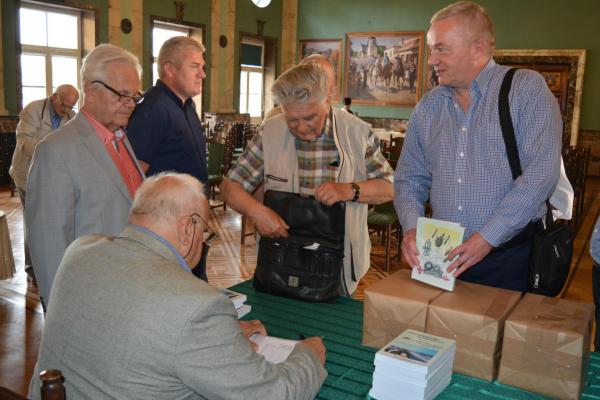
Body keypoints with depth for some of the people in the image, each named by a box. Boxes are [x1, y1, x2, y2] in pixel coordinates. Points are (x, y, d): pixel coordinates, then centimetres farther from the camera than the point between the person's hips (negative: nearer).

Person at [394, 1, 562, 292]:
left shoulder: (527, 89, -5)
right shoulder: (428, 107, 9)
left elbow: (541, 172, -15)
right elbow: (409, 178, 12)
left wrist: (487, 237, -20)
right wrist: (411, 228, -8)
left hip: (511, 258, -3)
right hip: (443, 257, 4)